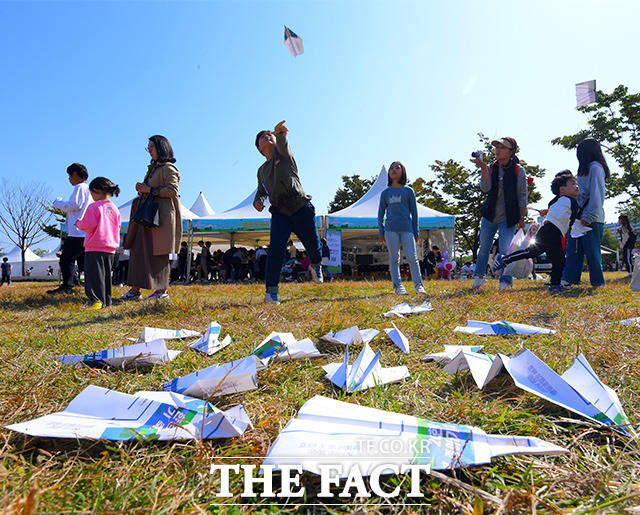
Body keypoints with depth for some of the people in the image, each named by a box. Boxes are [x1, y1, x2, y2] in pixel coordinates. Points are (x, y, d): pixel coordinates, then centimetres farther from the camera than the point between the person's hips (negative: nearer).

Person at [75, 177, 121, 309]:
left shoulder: (94, 207, -9)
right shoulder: (115, 209, 9)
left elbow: (88, 225, -13)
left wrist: (79, 223, 6)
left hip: (95, 248, -6)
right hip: (110, 248, 6)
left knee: (94, 275, -4)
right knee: (107, 275, 13)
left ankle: (97, 300, -13)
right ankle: (107, 301, 15)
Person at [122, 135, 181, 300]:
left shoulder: (169, 168, -5)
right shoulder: (152, 168, 22)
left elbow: (173, 190, -16)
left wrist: (150, 190, -14)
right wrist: (141, 189, 8)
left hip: (161, 215, -9)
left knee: (158, 253, -7)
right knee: (139, 249, 4)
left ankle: (163, 290, 2)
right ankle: (135, 290, 7)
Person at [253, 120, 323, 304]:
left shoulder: (284, 154, 6)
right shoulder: (262, 170, 18)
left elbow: (283, 145, -18)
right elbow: (261, 191, 29)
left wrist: (280, 134, -43)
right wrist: (257, 201, 5)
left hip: (302, 208, -2)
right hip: (280, 213, 3)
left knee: (313, 247, 5)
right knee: (276, 249, -16)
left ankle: (316, 266, 41)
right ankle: (271, 290, -10)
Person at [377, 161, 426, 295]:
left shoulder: (408, 191, 9)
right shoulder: (385, 193, 11)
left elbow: (414, 212, 9)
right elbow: (380, 214, 14)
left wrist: (416, 232, 5)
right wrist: (381, 233, 7)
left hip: (407, 228, -1)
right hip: (391, 230, 1)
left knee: (412, 257, -6)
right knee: (394, 259, 2)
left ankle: (418, 285, 2)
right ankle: (398, 286, 7)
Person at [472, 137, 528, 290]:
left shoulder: (518, 170, -5)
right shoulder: (492, 168, 3)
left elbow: (522, 196, -3)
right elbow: (485, 188, -13)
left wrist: (521, 219, -6)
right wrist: (484, 168, -24)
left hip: (508, 218, -3)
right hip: (489, 216, 4)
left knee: (505, 250, -8)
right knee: (484, 248, 13)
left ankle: (505, 281, 7)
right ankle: (479, 276, 31)